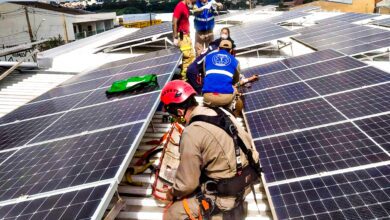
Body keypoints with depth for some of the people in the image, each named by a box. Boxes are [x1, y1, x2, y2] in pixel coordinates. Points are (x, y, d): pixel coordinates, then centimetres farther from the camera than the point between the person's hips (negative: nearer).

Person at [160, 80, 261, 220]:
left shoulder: (191, 134, -23)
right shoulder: (220, 112, -1)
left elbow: (187, 183, -17)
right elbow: (247, 141, 8)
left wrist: (173, 193, 5)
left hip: (226, 194, -7)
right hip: (246, 180, 8)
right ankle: (230, 208, 23)